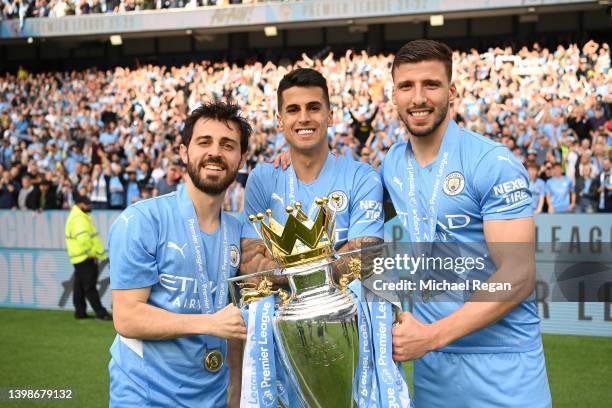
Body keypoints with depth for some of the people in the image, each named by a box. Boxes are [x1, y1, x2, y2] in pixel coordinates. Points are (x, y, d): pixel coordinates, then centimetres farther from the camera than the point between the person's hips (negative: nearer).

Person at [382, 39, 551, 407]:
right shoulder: (392, 164, 4)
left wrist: (432, 335, -23)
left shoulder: (493, 163, -13)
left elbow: (519, 276, -18)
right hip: (430, 362, 5)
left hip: (501, 363, -5)